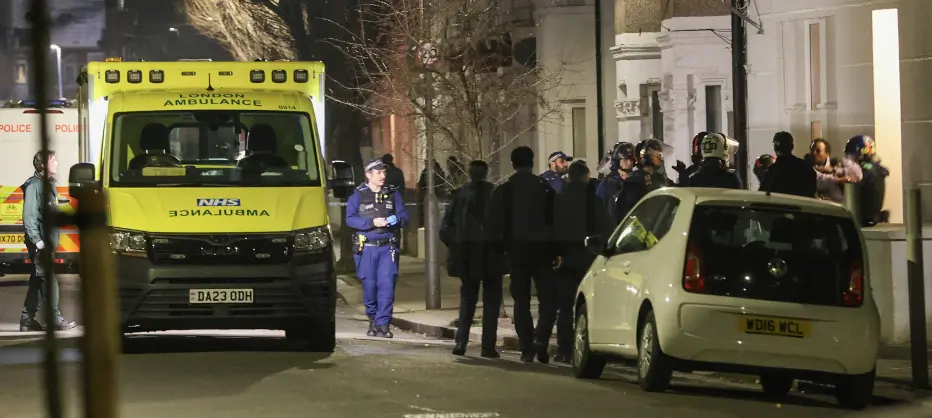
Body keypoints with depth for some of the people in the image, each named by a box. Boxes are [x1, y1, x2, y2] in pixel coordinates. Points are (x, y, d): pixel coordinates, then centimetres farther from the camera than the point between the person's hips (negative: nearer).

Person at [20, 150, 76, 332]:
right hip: (39, 242, -10)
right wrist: (37, 240, -23)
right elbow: (29, 215, -19)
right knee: (49, 279, -10)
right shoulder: (34, 185, -13)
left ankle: (27, 319, 16)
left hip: (47, 241, 10)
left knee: (37, 280, 12)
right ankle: (55, 319, -11)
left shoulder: (49, 184, 16)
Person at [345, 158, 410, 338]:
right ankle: (372, 319, 21)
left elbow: (404, 215, 9)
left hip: (387, 248, 1)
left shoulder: (393, 194, 11)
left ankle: (383, 323, -5)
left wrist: (396, 220, -14)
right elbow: (350, 219, -6)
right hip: (366, 247, -1)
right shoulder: (357, 195, 2)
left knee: (387, 285, -8)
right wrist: (372, 223, -17)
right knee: (369, 285, 1)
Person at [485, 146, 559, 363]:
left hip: (516, 249, 1)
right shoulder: (545, 188, -2)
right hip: (541, 248, -1)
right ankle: (541, 341, -16)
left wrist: (498, 248, 10)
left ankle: (527, 348, 3)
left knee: (521, 300, 8)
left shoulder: (504, 190, -1)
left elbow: (493, 223, -1)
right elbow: (555, 220, -1)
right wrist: (556, 251, 5)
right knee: (547, 298, 4)